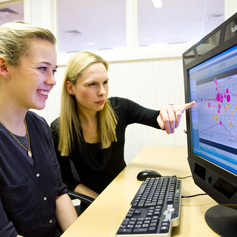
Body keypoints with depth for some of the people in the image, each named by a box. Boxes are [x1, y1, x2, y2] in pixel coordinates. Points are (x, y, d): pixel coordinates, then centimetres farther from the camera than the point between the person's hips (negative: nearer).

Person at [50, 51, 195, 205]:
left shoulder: (119, 108, -10)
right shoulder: (58, 131, -14)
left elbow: (161, 120, -7)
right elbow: (67, 181, -6)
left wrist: (170, 113, -31)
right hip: (94, 202, -1)